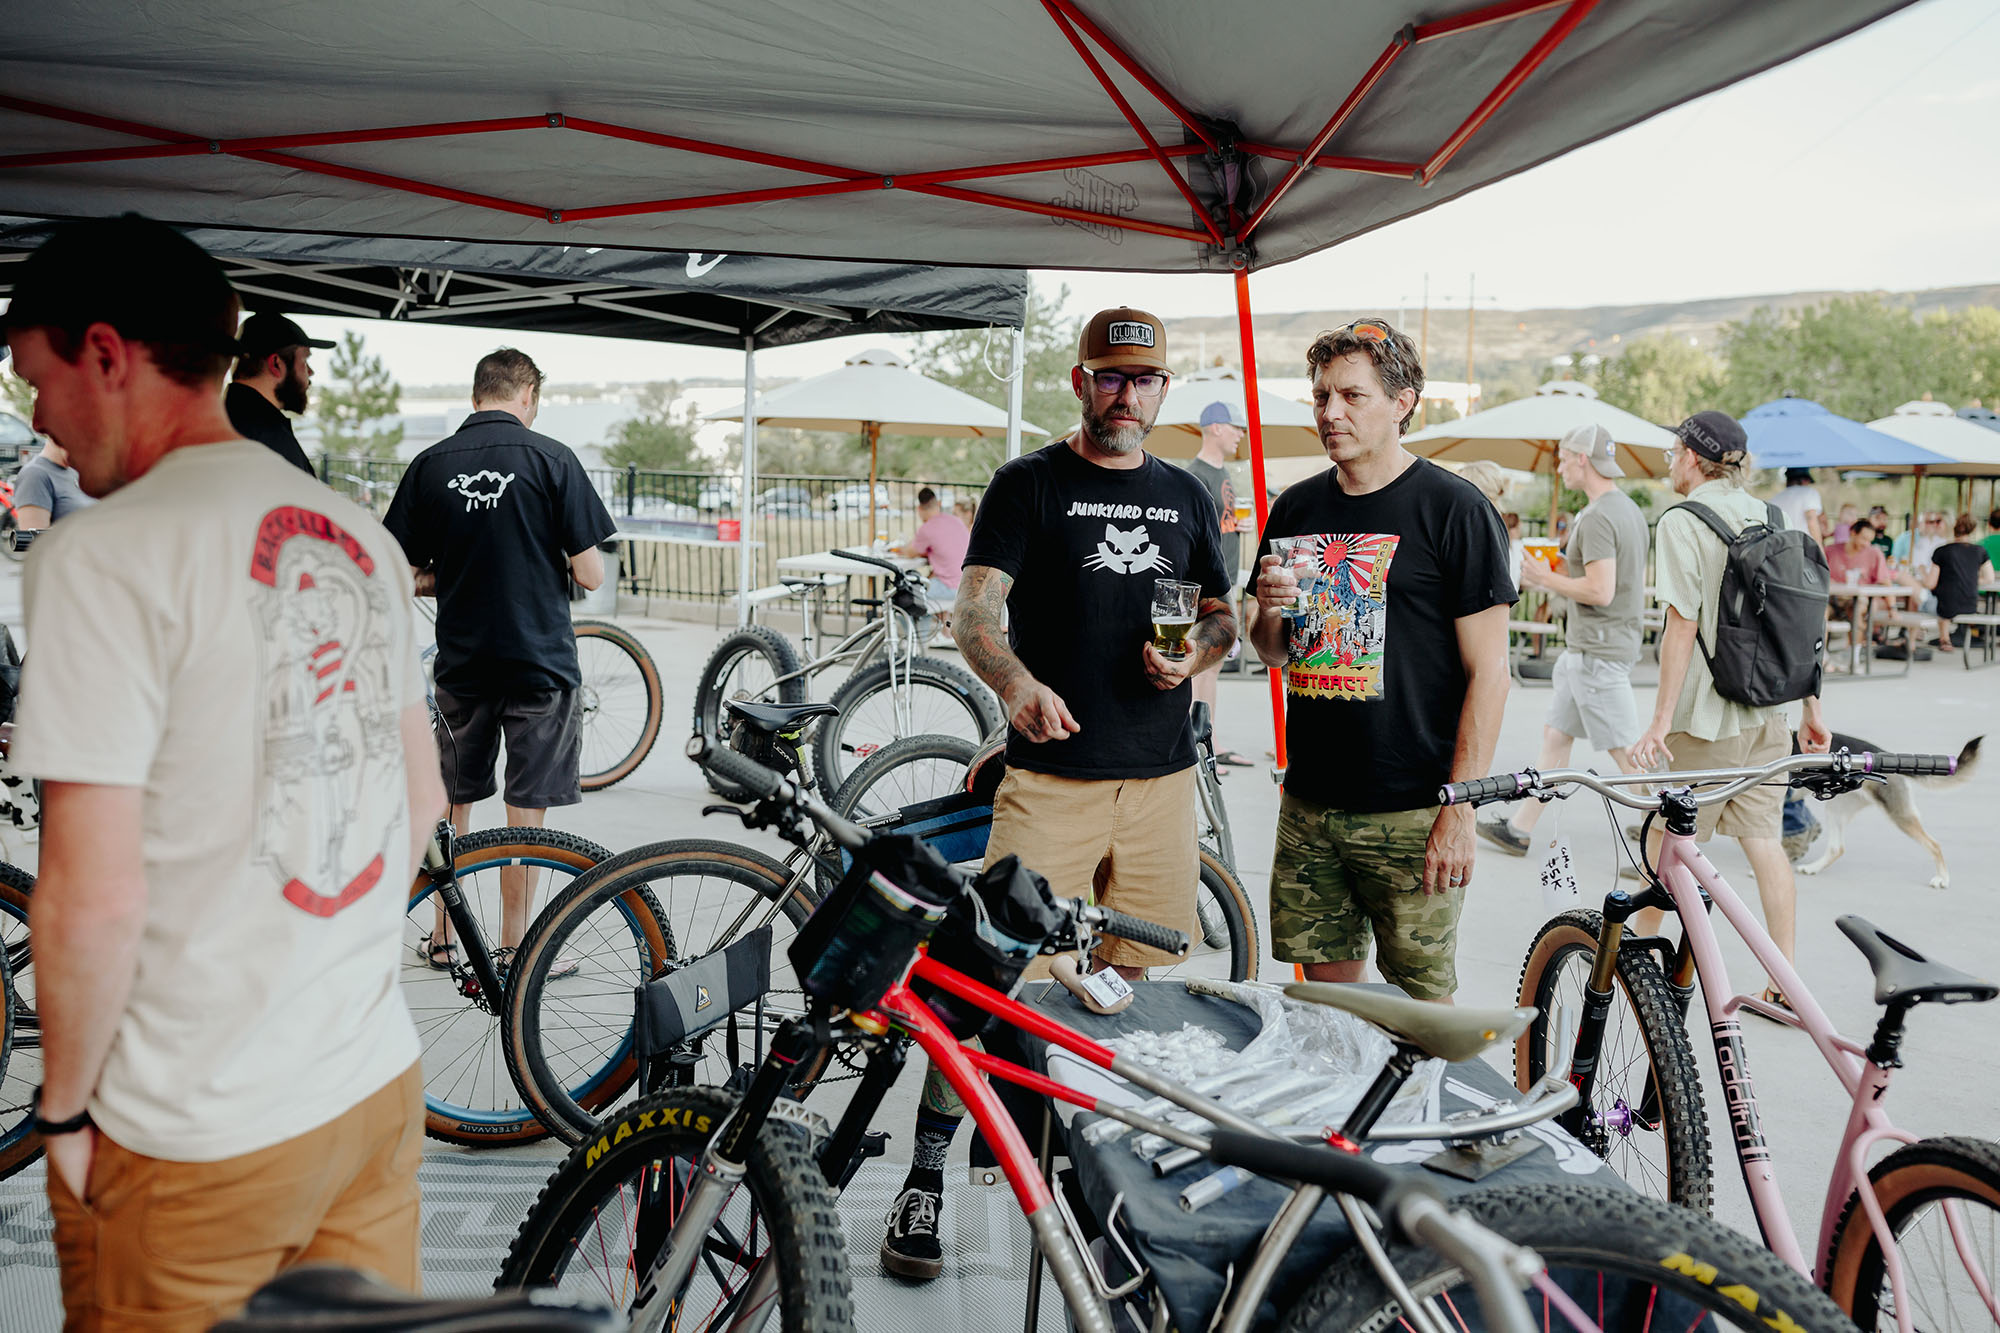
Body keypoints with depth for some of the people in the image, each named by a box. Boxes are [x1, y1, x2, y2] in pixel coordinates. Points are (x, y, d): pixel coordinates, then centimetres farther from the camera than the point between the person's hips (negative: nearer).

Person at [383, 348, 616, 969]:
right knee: (527, 813, 5)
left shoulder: (430, 465, 1)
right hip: (542, 661, -3)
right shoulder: (551, 459, -8)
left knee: (452, 804, 17)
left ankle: (443, 937, 27)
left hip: (461, 662, 3)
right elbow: (590, 574, -10)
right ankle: (513, 949, 13)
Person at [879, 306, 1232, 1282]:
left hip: (1161, 777, 4)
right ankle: (924, 1182, 4)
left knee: (1134, 987, 11)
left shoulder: (1185, 497, 15)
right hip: (1050, 775, -4)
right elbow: (975, 612, -10)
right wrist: (1017, 683, -31)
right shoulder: (1028, 485, 1)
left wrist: (1196, 653, -1)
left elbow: (1223, 614, 22)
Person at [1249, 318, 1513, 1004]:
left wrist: (1460, 810, -14)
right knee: (1325, 986, 13)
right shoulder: (1296, 508, 10)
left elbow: (1488, 670, -9)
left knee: (1422, 1006, 4)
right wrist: (1269, 611, -5)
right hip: (1308, 803, 5)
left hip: (1412, 816, -5)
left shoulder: (1455, 509, -7)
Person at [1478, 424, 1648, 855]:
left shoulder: (1597, 517, -18)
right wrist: (1560, 579, 17)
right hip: (1588, 648, 11)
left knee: (1624, 750, -6)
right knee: (1555, 734, 15)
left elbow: (1600, 591, -26)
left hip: (1597, 651, -11)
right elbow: (1631, 582, 19)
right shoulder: (1630, 509, 14)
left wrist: (1546, 578, -10)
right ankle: (1520, 828, 23)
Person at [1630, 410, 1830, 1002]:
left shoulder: (1683, 520, -10)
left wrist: (1661, 720, -15)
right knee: (1764, 838, 8)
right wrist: (1811, 709, 17)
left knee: (1666, 841, 5)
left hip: (1708, 713, -6)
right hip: (1771, 712, 7)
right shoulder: (1770, 517, 10)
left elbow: (1683, 625, -16)